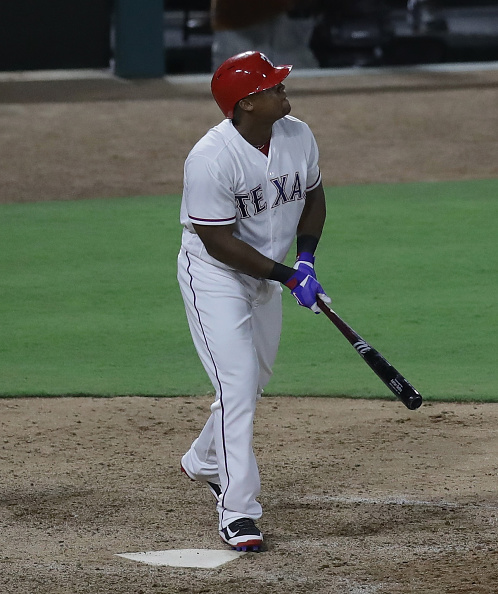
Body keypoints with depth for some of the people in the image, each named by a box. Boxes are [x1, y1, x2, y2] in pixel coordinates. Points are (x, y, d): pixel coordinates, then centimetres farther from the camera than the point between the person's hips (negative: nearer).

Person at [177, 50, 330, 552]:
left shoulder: (298, 137, -8)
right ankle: (237, 510, -13)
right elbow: (219, 241, -27)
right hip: (214, 278, -7)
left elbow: (313, 195, 8)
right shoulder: (210, 159, -29)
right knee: (237, 387, -16)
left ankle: (204, 462, 47)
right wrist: (288, 277, -28)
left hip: (266, 277, 7)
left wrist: (306, 256, -8)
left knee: (253, 379, 21)